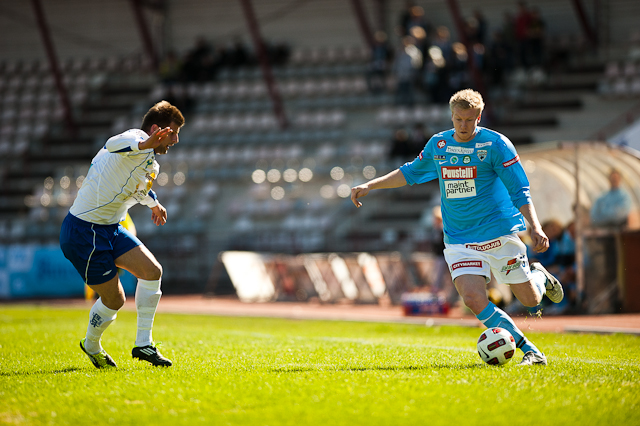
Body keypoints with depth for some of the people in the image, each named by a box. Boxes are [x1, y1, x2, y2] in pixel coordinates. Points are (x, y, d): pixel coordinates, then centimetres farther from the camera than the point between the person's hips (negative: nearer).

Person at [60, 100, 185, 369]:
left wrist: (153, 203, 53)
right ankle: (92, 346, 25)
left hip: (110, 229, 10)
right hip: (84, 233, -10)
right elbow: (114, 144, -44)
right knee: (114, 300, -2)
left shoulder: (148, 159, 13)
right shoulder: (137, 139, -18)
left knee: (152, 271, -4)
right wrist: (146, 144, -64)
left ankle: (143, 344, 3)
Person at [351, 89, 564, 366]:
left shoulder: (495, 144, -7)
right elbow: (411, 172, 23)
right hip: (459, 241, 3)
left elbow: (519, 192, -8)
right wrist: (370, 186, 18)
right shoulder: (438, 144, 6)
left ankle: (539, 276, 40)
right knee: (474, 299, -20)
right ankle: (530, 351, -9)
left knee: (530, 300, 2)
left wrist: (535, 227, -21)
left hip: (499, 233, -3)